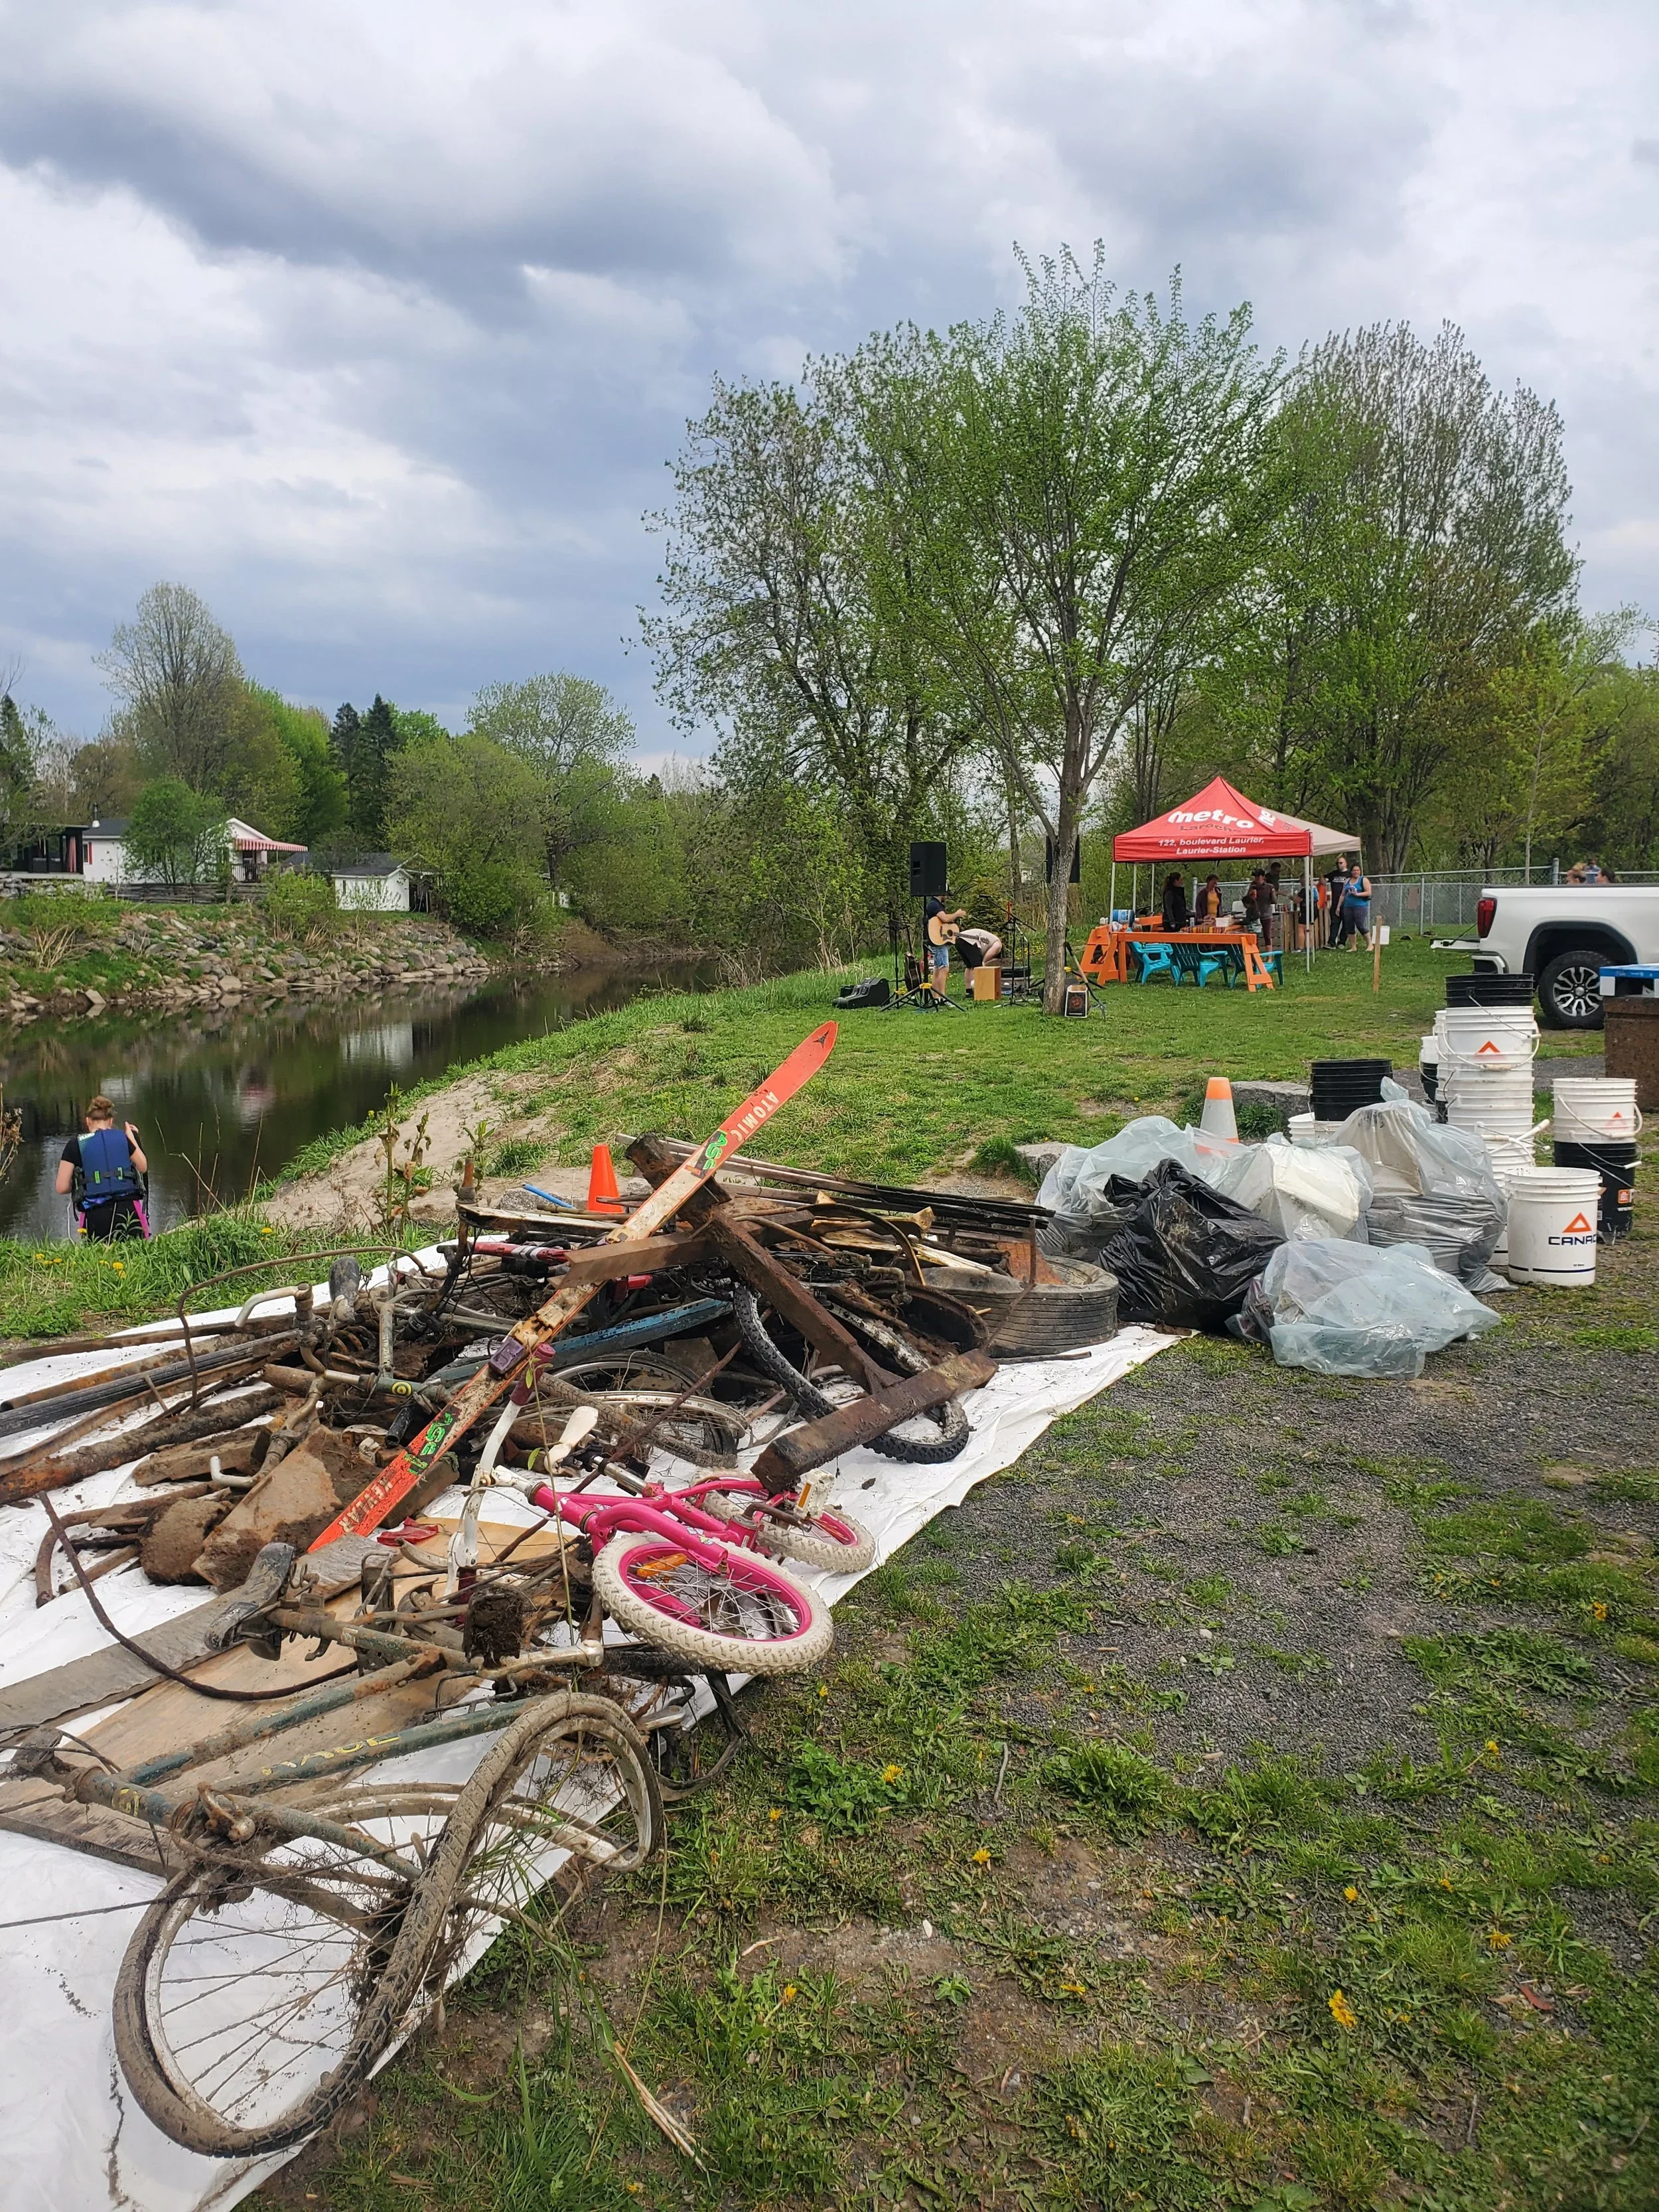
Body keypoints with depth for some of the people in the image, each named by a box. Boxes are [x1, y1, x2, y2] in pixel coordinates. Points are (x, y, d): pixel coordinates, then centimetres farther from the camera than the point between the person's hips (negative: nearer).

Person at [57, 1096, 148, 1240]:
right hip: (128, 1209, 1)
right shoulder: (124, 1138, 8)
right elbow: (143, 1168, 21)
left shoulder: (76, 1145, 6)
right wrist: (133, 1138, 29)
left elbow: (62, 1188, 3)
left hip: (95, 1215, -1)